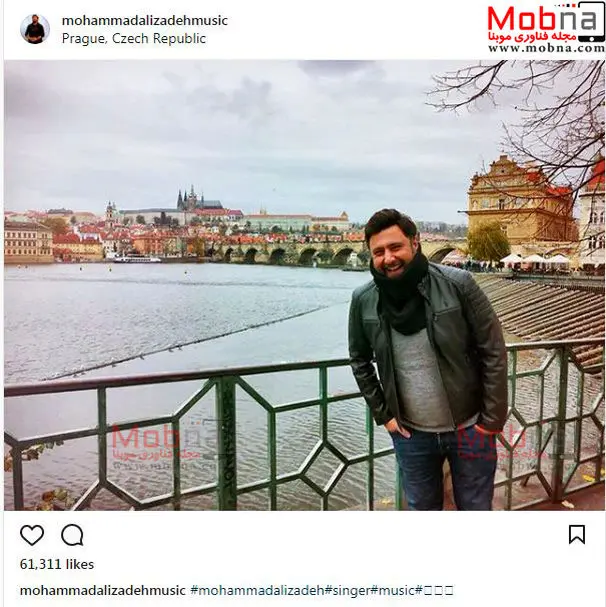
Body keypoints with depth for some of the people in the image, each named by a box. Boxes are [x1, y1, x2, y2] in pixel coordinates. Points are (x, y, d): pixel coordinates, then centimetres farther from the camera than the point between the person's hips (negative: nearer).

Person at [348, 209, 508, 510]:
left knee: (476, 509, 17)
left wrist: (492, 420, -8)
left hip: (469, 428, -2)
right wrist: (382, 415, 3)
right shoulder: (363, 300, -9)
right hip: (411, 434, 2)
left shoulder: (458, 284, -17)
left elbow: (494, 352, -10)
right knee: (422, 509, 21)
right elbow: (360, 361, 6)